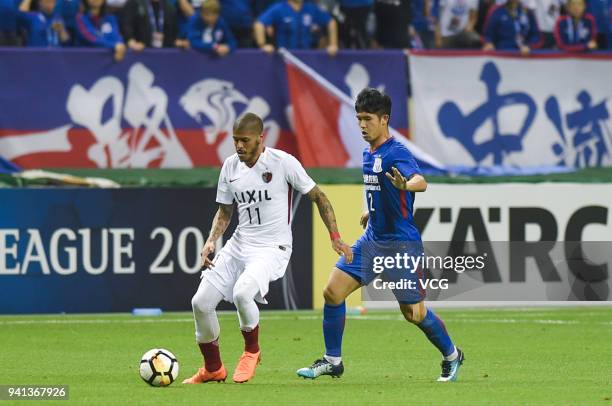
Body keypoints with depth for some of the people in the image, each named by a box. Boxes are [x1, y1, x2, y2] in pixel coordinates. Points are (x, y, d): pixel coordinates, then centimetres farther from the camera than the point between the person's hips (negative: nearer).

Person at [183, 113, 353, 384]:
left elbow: (318, 197, -2)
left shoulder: (283, 162, -11)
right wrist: (211, 240, -1)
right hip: (239, 244, 6)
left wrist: (335, 237, -6)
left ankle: (252, 351, -3)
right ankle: (213, 369, 16)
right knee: (201, 302, -5)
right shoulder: (230, 166, 5)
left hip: (272, 248, -6)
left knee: (241, 292, -32)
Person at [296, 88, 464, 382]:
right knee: (332, 292, -4)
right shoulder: (369, 154, 8)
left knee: (413, 313, 0)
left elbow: (420, 182, -38)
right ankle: (332, 361, 8)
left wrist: (405, 184, -58)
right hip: (373, 239, 8)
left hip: (401, 243, -8)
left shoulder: (396, 153, -18)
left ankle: (451, 356, 25)